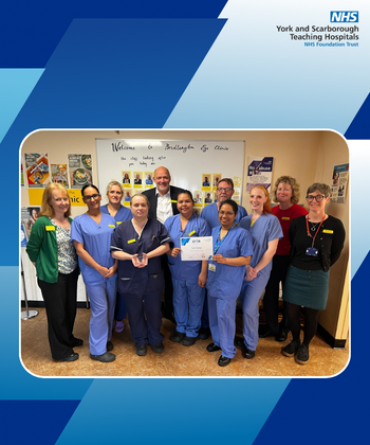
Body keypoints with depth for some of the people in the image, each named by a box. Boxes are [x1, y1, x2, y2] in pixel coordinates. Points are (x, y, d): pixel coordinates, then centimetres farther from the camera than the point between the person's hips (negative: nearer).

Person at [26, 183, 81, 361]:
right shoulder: (42, 223, -17)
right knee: (57, 313, 11)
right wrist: (43, 268, -2)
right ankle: (61, 350, 31)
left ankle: (68, 338, 44)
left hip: (71, 274, 6)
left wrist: (76, 266, 8)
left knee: (71, 308, 20)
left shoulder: (71, 221, 2)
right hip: (52, 277, -6)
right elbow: (32, 249, -9)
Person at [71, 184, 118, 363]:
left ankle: (105, 338, 37)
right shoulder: (79, 221, -6)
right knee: (100, 309, 2)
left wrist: (115, 266, -7)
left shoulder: (110, 219, 5)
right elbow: (80, 249, -10)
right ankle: (97, 349, 22)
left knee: (110, 306, 15)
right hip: (93, 273, -4)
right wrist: (99, 268, -14)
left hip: (112, 271, 4)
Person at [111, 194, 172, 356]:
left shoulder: (157, 226, -2)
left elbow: (165, 246, -7)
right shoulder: (122, 228, -3)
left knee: (154, 311, 15)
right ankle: (140, 341, 41)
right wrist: (131, 257, -22)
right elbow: (115, 252, -3)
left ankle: (156, 339, 41)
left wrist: (148, 255, -20)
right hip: (130, 280, 0)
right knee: (135, 312, 16)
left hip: (153, 278, 0)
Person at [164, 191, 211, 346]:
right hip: (176, 270, 3)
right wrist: (170, 251, -19)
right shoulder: (170, 221, 1)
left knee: (195, 302, 14)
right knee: (178, 300, 19)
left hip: (195, 271, -3)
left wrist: (203, 272, -13)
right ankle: (180, 328, 42)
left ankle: (192, 331, 37)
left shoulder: (201, 223, -8)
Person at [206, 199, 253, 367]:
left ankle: (228, 351, 26)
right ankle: (217, 341, 42)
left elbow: (246, 259, -13)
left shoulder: (242, 234, -12)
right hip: (212, 281, 6)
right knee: (213, 314, 19)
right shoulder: (213, 231, 6)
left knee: (225, 316, 3)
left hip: (228, 283, -6)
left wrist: (224, 260, -24)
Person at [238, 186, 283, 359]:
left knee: (249, 309, 0)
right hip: (243, 269, 4)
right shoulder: (244, 220, 4)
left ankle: (250, 345, 22)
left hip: (260, 271, -4)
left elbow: (271, 250, -11)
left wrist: (256, 269, -11)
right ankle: (248, 337, 35)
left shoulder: (271, 220, -8)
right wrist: (246, 266, -10)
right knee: (247, 307, 14)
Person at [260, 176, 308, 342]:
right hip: (272, 258, 4)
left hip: (291, 260, -4)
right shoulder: (272, 211, 2)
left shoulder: (300, 212, -12)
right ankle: (271, 327, 34)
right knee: (270, 294, 13)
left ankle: (284, 328, 37)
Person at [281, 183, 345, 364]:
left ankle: (305, 345, 39)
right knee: (292, 312, 10)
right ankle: (295, 341, 38)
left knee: (311, 315, 13)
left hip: (318, 277, -1)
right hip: (295, 274, 2)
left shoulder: (335, 225, -9)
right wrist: (299, 266, 7)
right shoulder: (297, 223, -4)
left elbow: (335, 254, 2)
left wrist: (319, 268, 7)